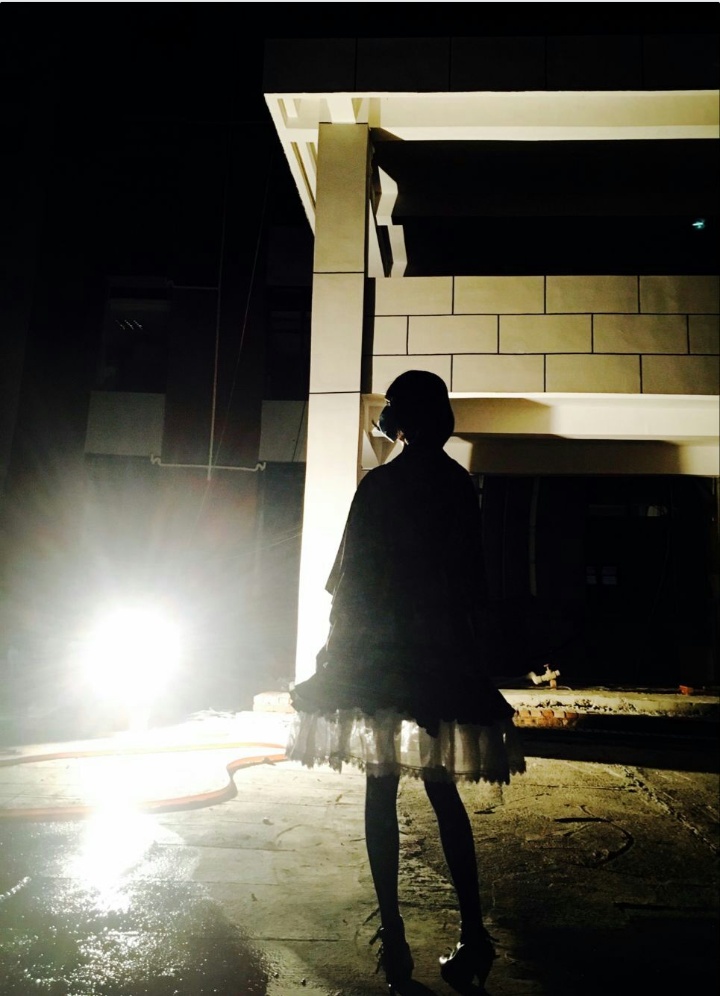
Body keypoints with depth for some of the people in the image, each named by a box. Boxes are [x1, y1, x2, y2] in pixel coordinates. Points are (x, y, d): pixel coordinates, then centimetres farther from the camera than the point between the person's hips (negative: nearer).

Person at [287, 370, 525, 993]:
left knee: (381, 794, 6)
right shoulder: (461, 485, 4)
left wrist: (338, 643, 4)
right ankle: (473, 932, 9)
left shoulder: (379, 485, -7)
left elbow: (352, 576, -6)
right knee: (444, 793, 13)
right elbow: (473, 582, 8)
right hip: (447, 654, 4)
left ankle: (395, 942, 13)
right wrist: (471, 652, 16)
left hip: (379, 653, -3)